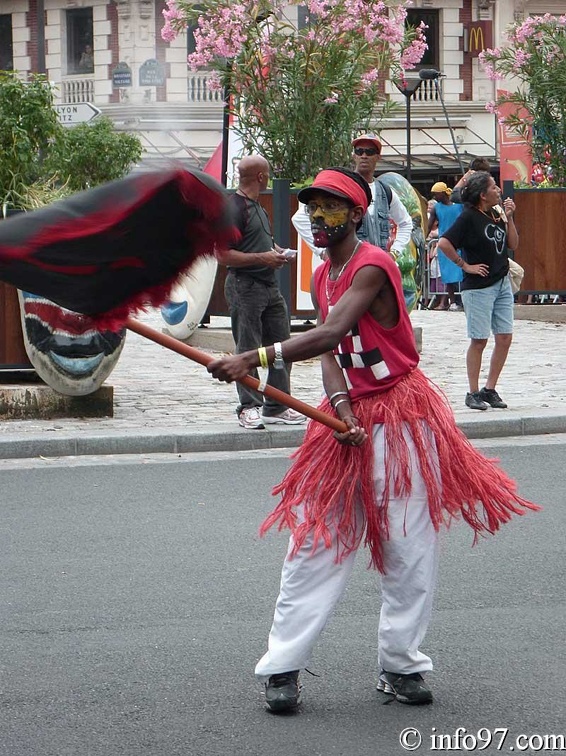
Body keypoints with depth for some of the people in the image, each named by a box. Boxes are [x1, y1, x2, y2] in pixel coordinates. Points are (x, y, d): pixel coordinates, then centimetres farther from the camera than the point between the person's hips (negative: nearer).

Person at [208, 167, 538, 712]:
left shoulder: (372, 267, -16)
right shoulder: (322, 278, 10)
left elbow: (329, 335, -28)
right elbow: (329, 352, 2)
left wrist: (253, 359, -36)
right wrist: (341, 406, -18)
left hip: (401, 415, -7)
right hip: (349, 416, 7)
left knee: (409, 545, -1)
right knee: (314, 539, 0)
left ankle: (401, 665, 11)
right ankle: (282, 665, 1)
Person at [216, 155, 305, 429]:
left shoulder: (257, 206, 18)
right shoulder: (234, 208, -12)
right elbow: (223, 254, -17)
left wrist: (275, 251, 10)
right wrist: (262, 258, -18)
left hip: (268, 285, 9)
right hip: (244, 286, -9)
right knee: (248, 350, -4)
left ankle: (276, 407, 16)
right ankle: (249, 407, 2)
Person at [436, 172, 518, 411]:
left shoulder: (496, 214, 11)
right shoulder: (469, 217, -11)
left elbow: (513, 244, 12)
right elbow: (444, 243, -18)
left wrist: (508, 218, 2)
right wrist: (465, 265, -13)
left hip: (502, 284, 7)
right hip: (478, 286, -7)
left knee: (505, 337, 4)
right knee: (479, 340, -3)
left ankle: (490, 389, 14)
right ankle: (473, 393, 6)